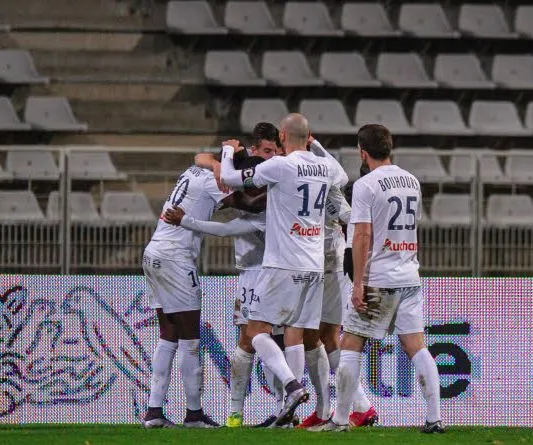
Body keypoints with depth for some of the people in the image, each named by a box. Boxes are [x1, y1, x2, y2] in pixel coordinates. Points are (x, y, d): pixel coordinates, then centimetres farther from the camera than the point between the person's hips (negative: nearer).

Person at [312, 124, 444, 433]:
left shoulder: (366, 185, -9)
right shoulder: (412, 181, 11)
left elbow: (363, 236, -14)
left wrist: (358, 283, -13)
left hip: (378, 280, -6)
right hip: (410, 277, 6)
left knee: (351, 347, 2)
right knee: (417, 347, 4)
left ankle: (341, 419, 3)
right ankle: (435, 418, -3)